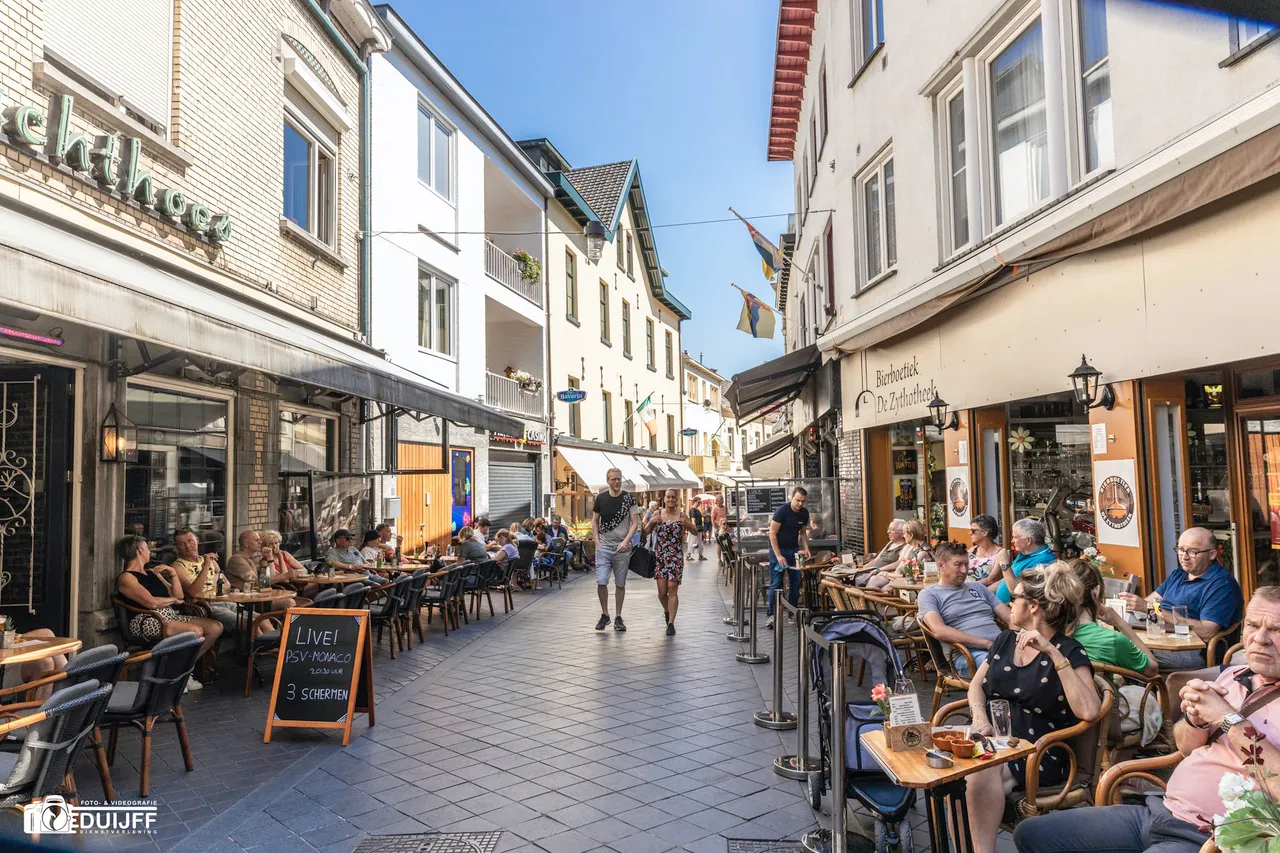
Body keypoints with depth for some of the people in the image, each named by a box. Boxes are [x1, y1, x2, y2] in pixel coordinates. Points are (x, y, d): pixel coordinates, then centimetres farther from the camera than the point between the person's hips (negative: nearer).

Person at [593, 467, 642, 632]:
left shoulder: (629, 498, -1)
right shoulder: (601, 498, 3)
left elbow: (635, 523, -2)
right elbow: (594, 521, 11)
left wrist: (626, 541, -14)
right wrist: (597, 542, 0)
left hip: (622, 547, -1)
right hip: (603, 547, 1)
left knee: (620, 584, 6)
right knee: (601, 582, -8)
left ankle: (618, 618, 18)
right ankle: (604, 615, 11)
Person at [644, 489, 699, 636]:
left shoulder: (681, 516, 2)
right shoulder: (657, 514, 5)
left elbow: (696, 533, 3)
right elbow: (646, 532, 8)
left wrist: (687, 524, -17)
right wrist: (651, 522, -12)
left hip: (676, 557, -1)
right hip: (659, 556, 1)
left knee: (672, 590, -6)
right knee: (662, 592, 1)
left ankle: (671, 623, -1)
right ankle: (667, 610, 33)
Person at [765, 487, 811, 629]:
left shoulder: (804, 513, 1)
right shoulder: (781, 511, -17)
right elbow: (772, 534, -17)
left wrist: (806, 548, -3)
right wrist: (778, 556, -21)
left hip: (794, 550, 6)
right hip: (778, 549, -6)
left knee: (796, 582, 5)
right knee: (776, 584, -6)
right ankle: (771, 615, 0)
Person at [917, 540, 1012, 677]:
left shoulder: (977, 587, 28)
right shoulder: (929, 594, 8)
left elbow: (1010, 617, 23)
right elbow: (939, 631, -10)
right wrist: (986, 643, -14)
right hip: (968, 653, -6)